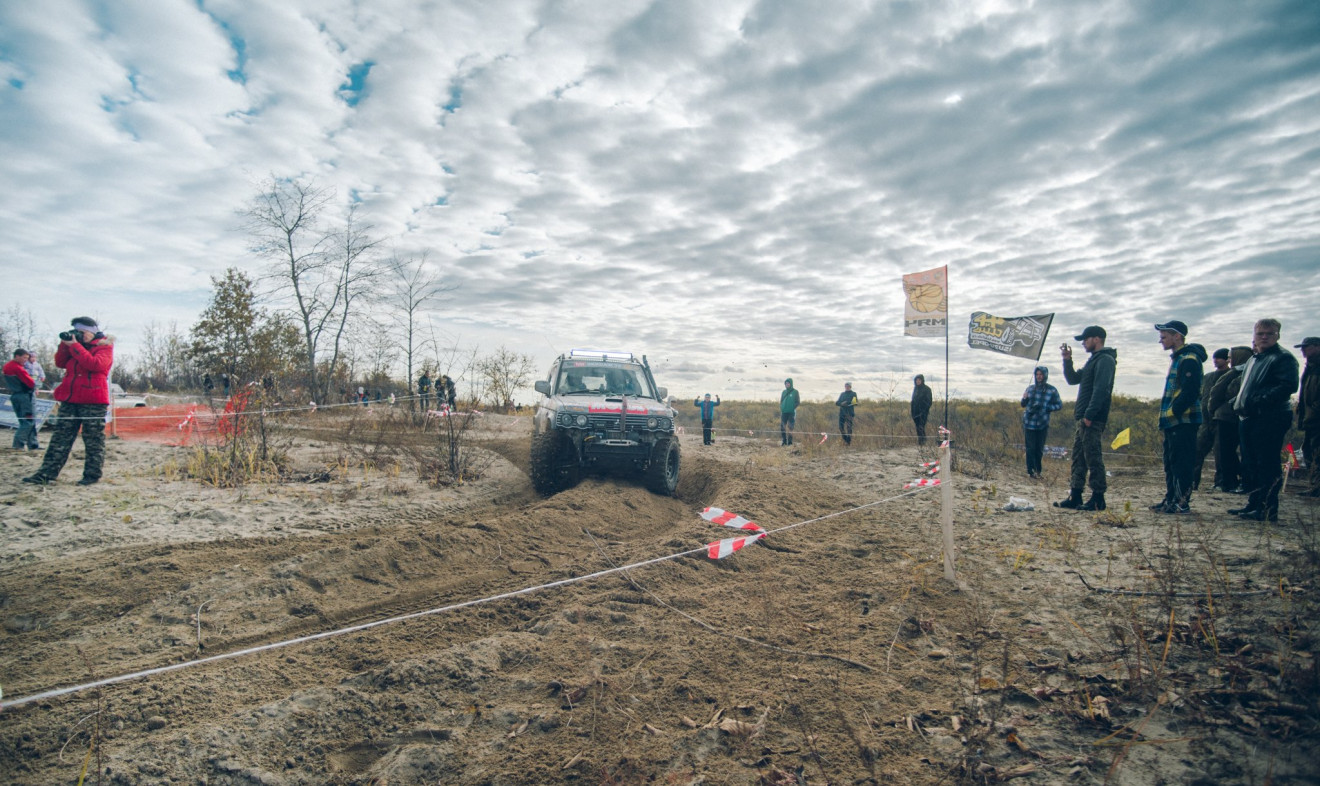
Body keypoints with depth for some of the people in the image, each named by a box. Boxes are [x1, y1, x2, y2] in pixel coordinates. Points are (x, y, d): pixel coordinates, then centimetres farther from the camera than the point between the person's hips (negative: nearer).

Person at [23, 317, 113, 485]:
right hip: (70, 399, 7)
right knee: (61, 436, 5)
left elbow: (95, 364, -20)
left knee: (93, 440, -1)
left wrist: (75, 346, -16)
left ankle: (92, 474, 5)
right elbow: (60, 363, 13)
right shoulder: (76, 344, 18)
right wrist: (65, 344, 1)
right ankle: (47, 473, 7)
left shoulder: (104, 346, -2)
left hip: (93, 401, -7)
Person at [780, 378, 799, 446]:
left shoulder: (795, 391, 1)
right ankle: (784, 440, 9)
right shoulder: (784, 392, 13)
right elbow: (781, 401, 18)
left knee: (790, 427, -4)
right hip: (784, 412, 4)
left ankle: (790, 441, 3)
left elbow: (798, 402, -1)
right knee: (782, 427, 0)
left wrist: (793, 407, -12)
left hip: (792, 412, -4)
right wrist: (781, 408, 3)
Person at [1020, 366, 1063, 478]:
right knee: (1031, 448, 0)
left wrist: (1044, 407, -14)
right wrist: (1024, 399, -10)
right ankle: (1030, 471, 7)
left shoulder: (1052, 390, -2)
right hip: (1029, 423, 1)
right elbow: (1023, 405, 13)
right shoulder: (1030, 388, 4)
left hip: (1043, 424, -1)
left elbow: (1059, 405, 0)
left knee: (1039, 449, 7)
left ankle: (1037, 470, 22)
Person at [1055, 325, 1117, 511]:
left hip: (1093, 419, -10)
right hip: (1084, 418, 10)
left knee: (1093, 457, -7)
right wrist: (1067, 360, 12)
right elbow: (1073, 379, 25)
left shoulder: (1105, 360, -10)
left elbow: (1101, 389, -19)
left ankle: (1098, 499, -3)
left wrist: (1089, 415, -23)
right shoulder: (1094, 360, 21)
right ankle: (1075, 496, 14)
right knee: (1078, 457, 10)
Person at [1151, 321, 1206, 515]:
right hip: (1173, 422, 10)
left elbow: (1189, 393, -21)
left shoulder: (1189, 359, -13)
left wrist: (1171, 413, -17)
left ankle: (1182, 503, -1)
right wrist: (1165, 418, 17)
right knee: (1171, 463, 13)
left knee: (1182, 463, -6)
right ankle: (1171, 500, 19)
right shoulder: (1176, 358, 19)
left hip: (1183, 421, -10)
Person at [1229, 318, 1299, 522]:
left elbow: (1288, 386, -20)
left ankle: (1268, 510, -3)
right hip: (1248, 419, 9)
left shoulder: (1283, 357, -7)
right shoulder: (1253, 359, 21)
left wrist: (1260, 401, -25)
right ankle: (1253, 504, 23)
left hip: (1269, 419, -9)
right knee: (1250, 464, 14)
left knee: (1267, 465, -7)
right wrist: (1237, 401, 14)